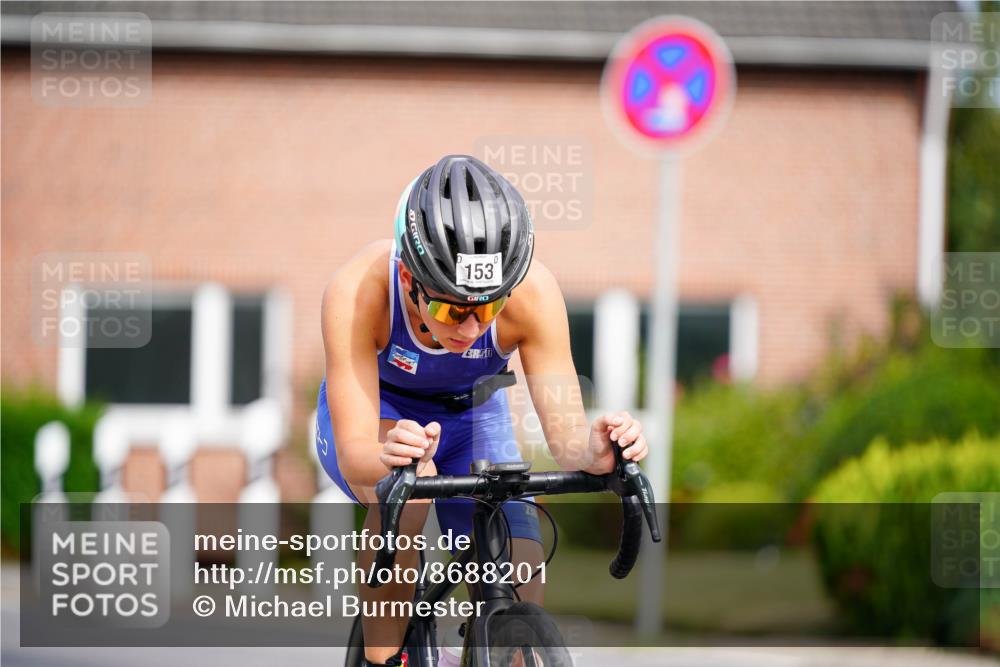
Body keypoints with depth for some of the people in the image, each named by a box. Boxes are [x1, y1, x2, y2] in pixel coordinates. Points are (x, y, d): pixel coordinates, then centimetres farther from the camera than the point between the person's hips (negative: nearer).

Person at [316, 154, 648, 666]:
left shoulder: (532, 290, -32)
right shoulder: (359, 290, -37)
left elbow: (565, 431, -30)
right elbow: (353, 456, -42)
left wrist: (596, 449, -54)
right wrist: (385, 461, -65)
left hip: (472, 418, 2)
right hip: (376, 416, -2)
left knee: (518, 603, -14)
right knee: (405, 493, -36)